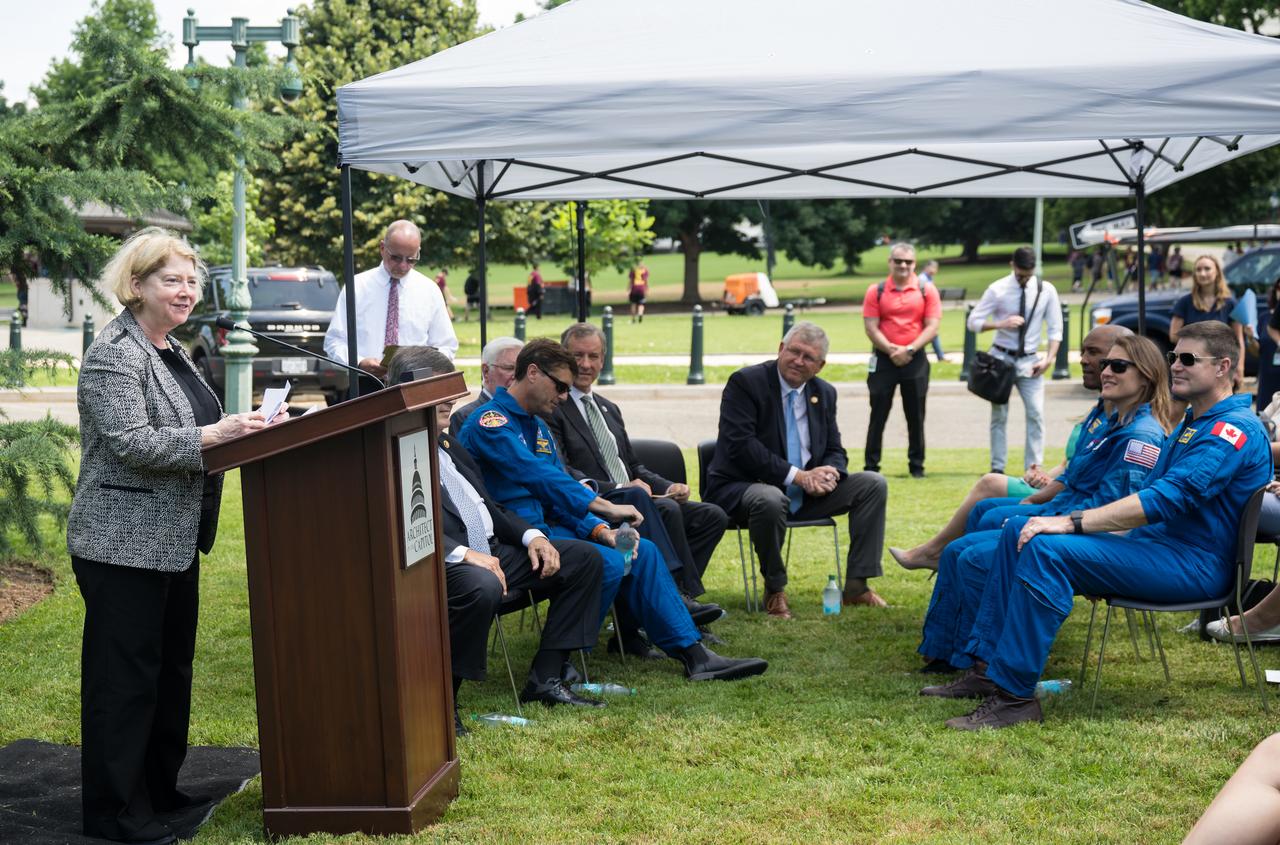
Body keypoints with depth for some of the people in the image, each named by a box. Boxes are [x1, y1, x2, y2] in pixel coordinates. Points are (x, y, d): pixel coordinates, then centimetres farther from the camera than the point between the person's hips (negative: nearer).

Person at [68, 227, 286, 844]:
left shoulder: (169, 349, 15)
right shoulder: (115, 354, -14)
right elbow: (132, 443, -23)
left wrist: (239, 428, 9)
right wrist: (210, 437, -28)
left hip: (174, 539, 10)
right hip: (123, 543, -10)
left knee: (172, 666, 16)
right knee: (124, 677, -2)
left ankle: (159, 789, 27)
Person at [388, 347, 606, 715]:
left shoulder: (447, 444, 21)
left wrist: (531, 535, 7)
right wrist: (463, 553, -29)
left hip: (491, 551, 10)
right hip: (440, 564, -10)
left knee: (585, 558, 5)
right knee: (482, 586, -41)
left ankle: (546, 676, 3)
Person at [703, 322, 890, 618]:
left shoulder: (825, 393, 10)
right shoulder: (745, 382, -11)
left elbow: (835, 452, 13)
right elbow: (740, 445, -21)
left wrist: (829, 473, -14)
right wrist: (797, 476, -24)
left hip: (806, 492, 7)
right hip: (742, 489, -7)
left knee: (873, 484, -5)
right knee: (770, 499, -41)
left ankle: (857, 585, -2)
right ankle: (775, 591, -17)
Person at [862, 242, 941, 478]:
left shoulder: (927, 291, 2)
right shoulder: (876, 291, 2)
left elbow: (932, 327, -3)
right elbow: (871, 328, -4)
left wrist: (909, 349, -13)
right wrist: (892, 350, -14)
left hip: (915, 359, 0)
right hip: (883, 359, 0)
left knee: (916, 416, 6)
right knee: (878, 415, 2)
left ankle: (917, 465, 15)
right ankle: (870, 466, 7)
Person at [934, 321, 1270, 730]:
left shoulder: (1233, 428, -14)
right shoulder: (1192, 421, 20)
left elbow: (1166, 499, -26)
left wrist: (1072, 523, -28)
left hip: (1195, 564, -10)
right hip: (1156, 542, 11)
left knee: (1048, 549, -29)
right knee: (1019, 529, 3)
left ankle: (1013, 695, -27)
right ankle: (986, 665, 0)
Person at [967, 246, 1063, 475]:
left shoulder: (1046, 290, -2)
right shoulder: (997, 290, -6)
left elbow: (1055, 329, 2)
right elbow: (973, 322, -5)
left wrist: (1049, 359, -10)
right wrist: (1001, 324, -21)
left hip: (1030, 361, 1)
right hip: (1001, 358, -1)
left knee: (1036, 414, -7)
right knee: (999, 415, 5)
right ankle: (997, 468, 12)